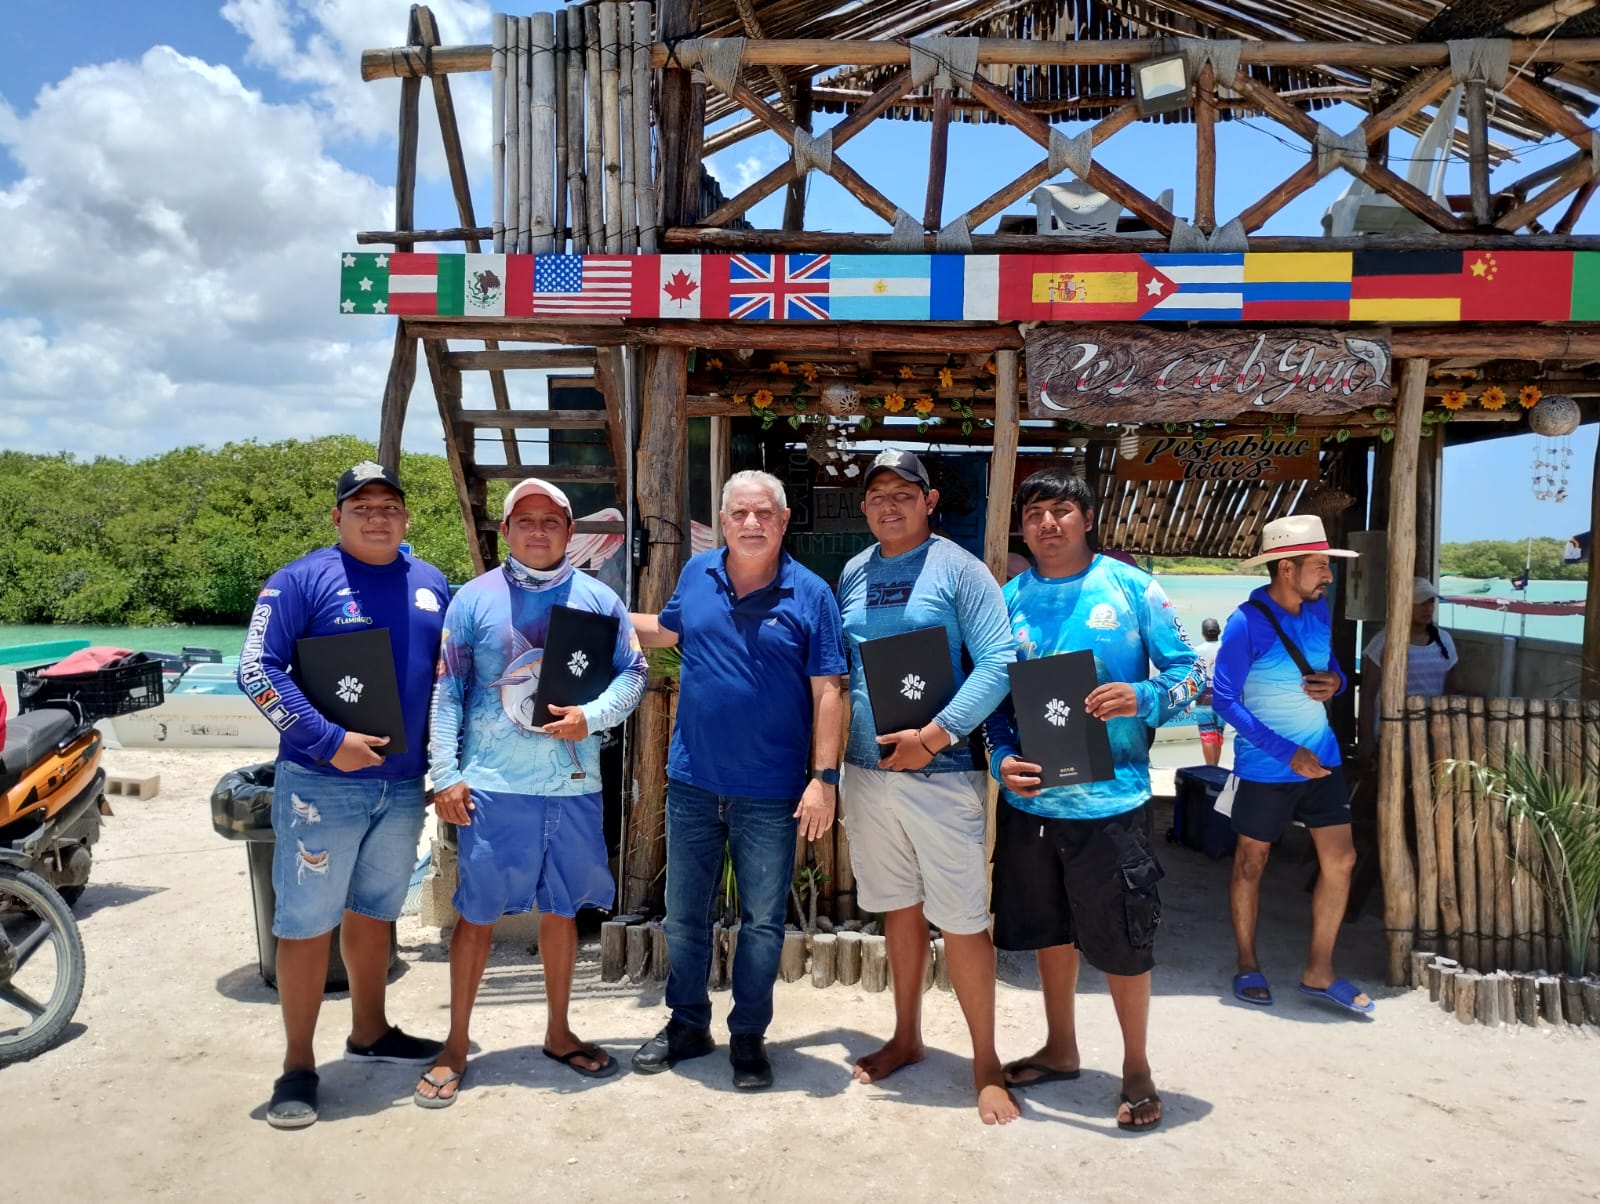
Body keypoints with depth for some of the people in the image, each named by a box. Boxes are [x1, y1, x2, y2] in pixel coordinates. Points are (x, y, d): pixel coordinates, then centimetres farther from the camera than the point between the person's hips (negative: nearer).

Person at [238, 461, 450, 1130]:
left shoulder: (431, 586, 9)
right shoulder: (303, 580, -8)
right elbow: (257, 671, -13)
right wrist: (329, 742, -19)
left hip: (403, 787, 5)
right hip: (321, 785, -5)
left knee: (373, 912, 18)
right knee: (308, 922, 2)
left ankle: (370, 1034, 34)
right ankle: (298, 1066, 15)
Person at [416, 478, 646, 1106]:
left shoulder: (599, 599, 4)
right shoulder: (475, 599, 0)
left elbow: (632, 673, 5)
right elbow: (446, 691, -1)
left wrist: (592, 717, -13)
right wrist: (445, 774, -6)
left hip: (574, 787, 2)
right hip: (493, 787, -2)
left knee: (562, 910, 14)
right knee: (477, 914, 6)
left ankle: (558, 1031, 31)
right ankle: (456, 1045, 22)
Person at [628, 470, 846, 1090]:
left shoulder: (810, 594, -8)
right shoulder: (696, 575, 3)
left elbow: (827, 692, -8)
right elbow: (666, 630, 22)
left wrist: (825, 777, -13)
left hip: (771, 791, -3)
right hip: (693, 781, 4)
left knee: (762, 920, 9)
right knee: (684, 913, 15)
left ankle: (748, 1035, 27)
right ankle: (687, 1023, 34)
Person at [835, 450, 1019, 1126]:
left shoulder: (957, 568, -7)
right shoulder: (851, 575, 10)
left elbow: (998, 662, -14)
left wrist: (933, 736, -21)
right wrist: (833, 755, 6)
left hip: (941, 772, -5)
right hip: (867, 771, 5)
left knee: (962, 920, 1)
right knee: (899, 909, 17)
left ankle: (986, 1064, 17)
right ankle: (907, 1039, 33)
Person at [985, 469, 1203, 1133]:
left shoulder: (1130, 587, -4)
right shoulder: (1009, 600, 4)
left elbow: (1189, 670, -2)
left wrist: (1145, 699, -23)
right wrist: (1002, 760, -9)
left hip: (1110, 797, -3)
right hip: (1031, 798, 4)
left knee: (1123, 941, 6)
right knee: (1049, 929, 18)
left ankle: (1136, 1067, 28)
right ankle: (1060, 1048, 39)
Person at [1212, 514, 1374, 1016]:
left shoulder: (1319, 610, 1)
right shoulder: (1246, 623, -20)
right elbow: (1224, 700, -21)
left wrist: (1336, 682, -9)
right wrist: (1287, 752, -24)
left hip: (1323, 757, 6)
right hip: (1265, 767, -6)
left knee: (1340, 860, 6)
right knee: (1251, 863, 9)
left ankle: (1319, 972, 19)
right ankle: (1247, 965, 26)